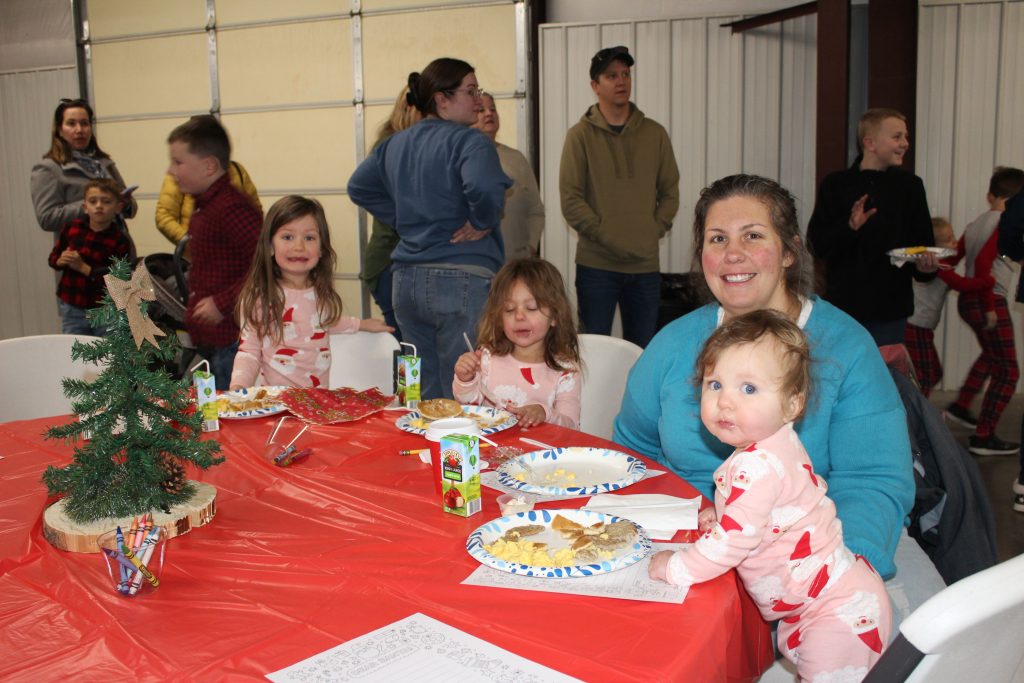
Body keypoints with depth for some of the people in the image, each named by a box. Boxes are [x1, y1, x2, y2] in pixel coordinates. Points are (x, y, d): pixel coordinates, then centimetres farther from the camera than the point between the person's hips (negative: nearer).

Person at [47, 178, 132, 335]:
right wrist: (60, 261, -10)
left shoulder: (120, 241, -12)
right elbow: (53, 258, 12)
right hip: (72, 309, 4)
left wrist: (83, 268, -21)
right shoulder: (72, 228, 2)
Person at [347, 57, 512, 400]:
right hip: (462, 280, -7)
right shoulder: (469, 141, -10)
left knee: (426, 399, 17)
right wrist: (482, 223, -10)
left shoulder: (395, 144, 13)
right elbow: (483, 189, -29)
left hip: (406, 280, 7)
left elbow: (358, 186, 22)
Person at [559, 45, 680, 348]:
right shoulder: (580, 135, 0)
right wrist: (606, 236, -14)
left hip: (646, 265, 3)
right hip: (596, 264, -3)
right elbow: (571, 199, -6)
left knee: (642, 350, 10)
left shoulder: (655, 134, 9)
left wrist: (655, 231, -3)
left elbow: (670, 191, 12)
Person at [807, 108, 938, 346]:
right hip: (842, 308, -1)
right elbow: (817, 243, -5)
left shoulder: (910, 186, 7)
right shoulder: (835, 185, 2)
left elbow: (923, 243, 5)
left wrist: (925, 265, -16)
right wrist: (849, 227, -22)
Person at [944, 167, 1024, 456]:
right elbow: (983, 262, -24)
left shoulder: (975, 224, 8)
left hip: (967, 301, 9)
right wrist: (990, 307, -19)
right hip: (989, 302, -9)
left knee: (991, 355, 32)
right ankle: (983, 437, 0)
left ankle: (960, 406, 35)